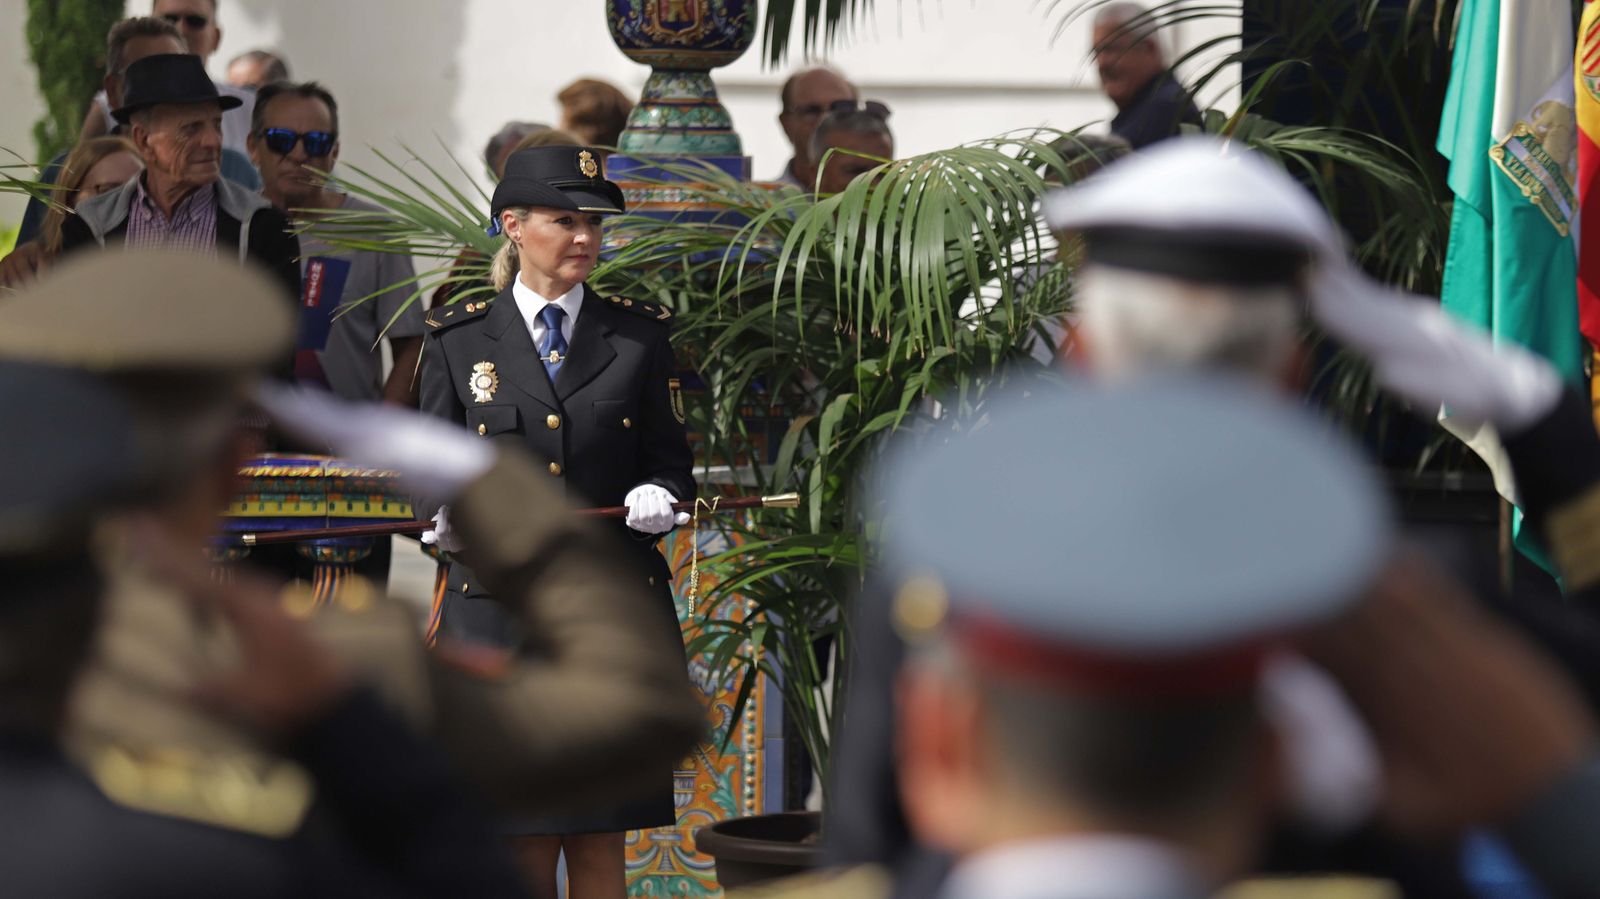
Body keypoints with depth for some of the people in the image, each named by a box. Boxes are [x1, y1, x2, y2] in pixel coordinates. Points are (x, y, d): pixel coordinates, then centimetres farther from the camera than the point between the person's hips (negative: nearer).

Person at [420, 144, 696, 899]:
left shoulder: (640, 333, 8)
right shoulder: (457, 338, 7)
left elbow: (672, 458, 11)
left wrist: (658, 495, -11)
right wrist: (450, 513, -13)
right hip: (501, 604, 0)